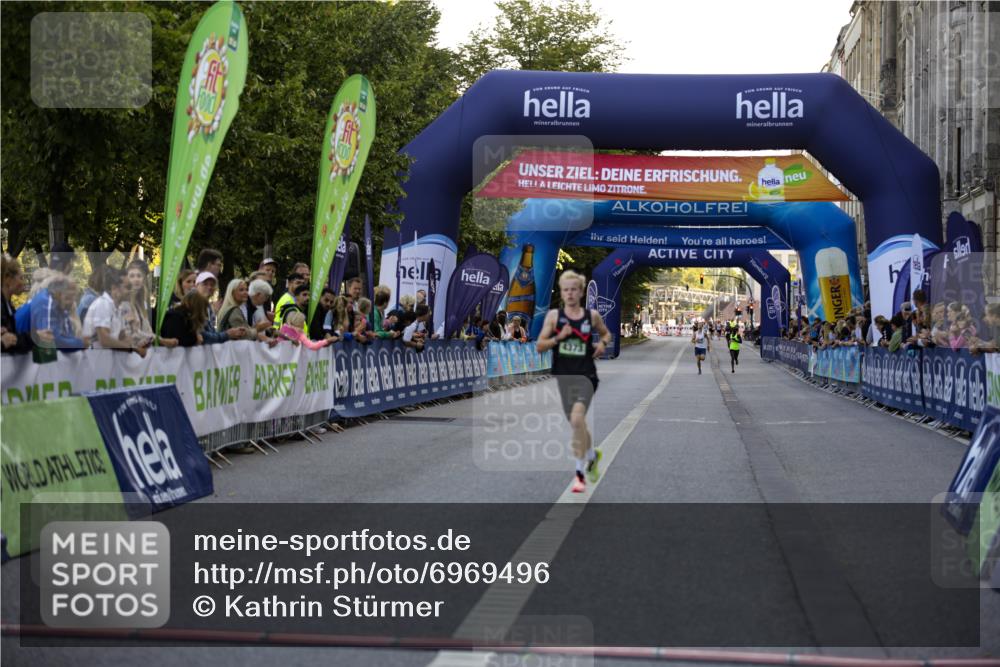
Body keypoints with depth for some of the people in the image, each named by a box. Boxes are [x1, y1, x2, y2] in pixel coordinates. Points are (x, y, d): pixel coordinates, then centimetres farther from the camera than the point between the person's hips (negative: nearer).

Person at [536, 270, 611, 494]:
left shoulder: (592, 315, 2)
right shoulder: (554, 315, 1)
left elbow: (606, 333, 21)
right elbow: (539, 346, -1)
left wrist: (602, 344, -1)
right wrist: (558, 337, -17)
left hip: (585, 375, -3)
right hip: (562, 375, 3)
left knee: (577, 419, -22)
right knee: (577, 424, 15)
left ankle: (580, 473, -15)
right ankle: (592, 455, 46)